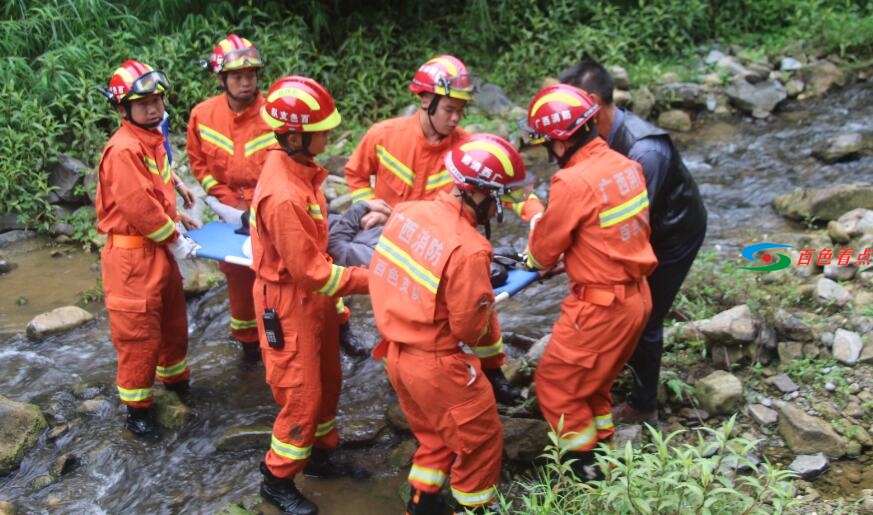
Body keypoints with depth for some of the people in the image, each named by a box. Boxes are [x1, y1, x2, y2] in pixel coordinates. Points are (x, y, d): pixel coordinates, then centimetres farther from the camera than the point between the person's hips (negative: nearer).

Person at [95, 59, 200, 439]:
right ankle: (137, 408, 15)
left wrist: (177, 217, 9)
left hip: (160, 248, 9)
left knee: (173, 318, 23)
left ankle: (175, 378, 44)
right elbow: (138, 206, -25)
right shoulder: (124, 150, -22)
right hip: (133, 255, -9)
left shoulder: (152, 139, 8)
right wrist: (174, 240, -16)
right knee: (139, 332, 1)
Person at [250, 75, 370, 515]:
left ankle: (316, 454, 43)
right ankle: (277, 480, 25)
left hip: (312, 294, 9)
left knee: (328, 380, 22)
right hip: (288, 302, -9)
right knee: (302, 396, 5)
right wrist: (368, 280, -19)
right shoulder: (283, 196, -32)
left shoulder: (297, 167, -3)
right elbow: (310, 272, -26)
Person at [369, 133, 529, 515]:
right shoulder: (469, 250, -28)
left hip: (396, 354, 8)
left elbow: (380, 275, 5)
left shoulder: (406, 211, -7)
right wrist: (491, 323, 1)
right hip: (437, 365, -8)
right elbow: (470, 329, -20)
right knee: (480, 439, 16)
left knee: (434, 437, 28)